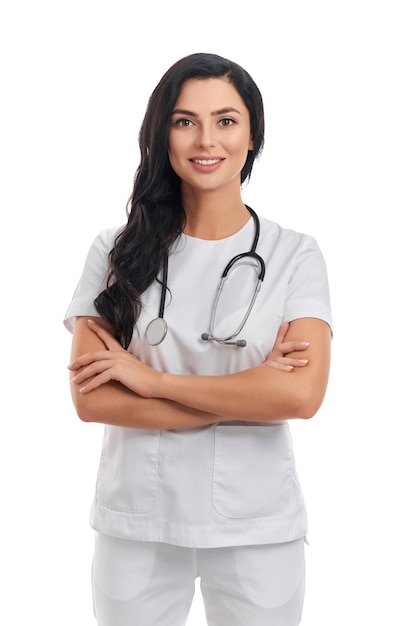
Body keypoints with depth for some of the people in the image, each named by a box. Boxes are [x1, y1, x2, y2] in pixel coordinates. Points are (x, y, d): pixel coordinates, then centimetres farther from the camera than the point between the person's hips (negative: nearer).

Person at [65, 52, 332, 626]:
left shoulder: (294, 254, -4)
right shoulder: (117, 252, -2)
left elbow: (303, 394, -17)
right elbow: (90, 399, -10)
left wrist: (152, 379, -16)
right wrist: (248, 394, -15)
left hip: (258, 526, 0)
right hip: (136, 521, 1)